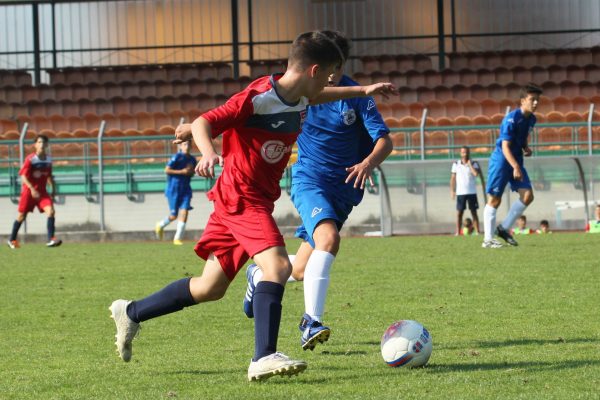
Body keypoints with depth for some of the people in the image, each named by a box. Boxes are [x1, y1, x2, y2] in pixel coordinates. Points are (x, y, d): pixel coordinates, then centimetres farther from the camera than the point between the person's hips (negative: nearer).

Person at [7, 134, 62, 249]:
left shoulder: (48, 160, 3)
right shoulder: (30, 159, -13)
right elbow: (23, 176, -16)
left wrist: (53, 189, 11)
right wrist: (32, 189, -26)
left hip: (42, 192, 4)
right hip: (28, 191, -4)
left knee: (51, 211, -18)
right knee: (22, 216, 6)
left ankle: (51, 240, -20)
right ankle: (12, 240, 26)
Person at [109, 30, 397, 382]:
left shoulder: (300, 100, 6)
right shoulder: (258, 98, -20)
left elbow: (318, 96, 32)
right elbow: (202, 123, -23)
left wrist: (363, 91, 32)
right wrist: (208, 153, -43)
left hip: (258, 200, 9)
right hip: (241, 198, -9)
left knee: (211, 288, 13)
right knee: (278, 266, -26)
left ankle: (131, 313, 26)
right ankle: (264, 358, -30)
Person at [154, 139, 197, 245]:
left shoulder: (192, 159, 8)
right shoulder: (177, 157, -11)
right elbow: (167, 170, -14)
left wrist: (190, 171, -2)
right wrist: (181, 172, -17)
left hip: (185, 190, 5)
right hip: (173, 189, -5)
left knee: (184, 212, -10)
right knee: (174, 215, 0)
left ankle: (177, 238, -4)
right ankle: (160, 225, 32)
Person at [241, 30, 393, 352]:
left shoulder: (356, 96, -8)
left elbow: (384, 139, -14)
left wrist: (369, 163, -37)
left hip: (344, 188, 2)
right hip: (310, 179, -2)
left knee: (302, 270, 9)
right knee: (328, 238, -33)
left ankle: (259, 276, 42)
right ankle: (311, 322, -36)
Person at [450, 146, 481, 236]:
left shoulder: (474, 164, 2)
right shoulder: (456, 164, 5)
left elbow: (476, 174, -16)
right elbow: (453, 178, 6)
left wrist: (470, 164, -10)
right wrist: (452, 190, -1)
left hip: (472, 192, -1)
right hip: (460, 193, 1)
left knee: (474, 212, 2)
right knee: (459, 213, -1)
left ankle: (477, 232, 3)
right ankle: (457, 232, 1)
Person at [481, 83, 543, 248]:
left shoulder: (531, 119, 5)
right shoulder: (511, 119, -20)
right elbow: (505, 146, -24)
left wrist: (526, 148, 2)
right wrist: (515, 167, -32)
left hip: (516, 161, 8)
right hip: (501, 161, -8)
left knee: (528, 196, -3)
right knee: (494, 199, -3)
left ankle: (504, 228, 9)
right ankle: (488, 240, 1)